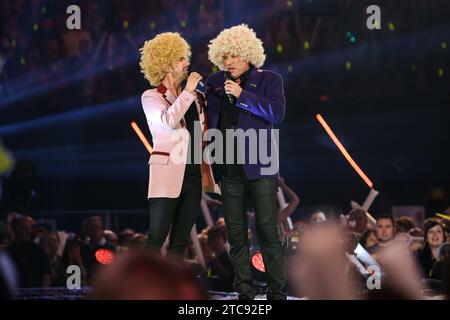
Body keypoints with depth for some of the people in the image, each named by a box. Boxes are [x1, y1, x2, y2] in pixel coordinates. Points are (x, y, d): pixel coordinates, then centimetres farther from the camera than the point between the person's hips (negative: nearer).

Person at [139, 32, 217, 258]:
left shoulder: (194, 98, 16)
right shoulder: (151, 97, 1)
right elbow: (168, 121, -19)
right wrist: (188, 92, -12)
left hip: (193, 174, 6)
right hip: (167, 174, -6)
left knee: (179, 242, 4)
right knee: (156, 238, -10)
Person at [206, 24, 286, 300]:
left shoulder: (268, 80, 3)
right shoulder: (215, 82, 14)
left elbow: (277, 112, -13)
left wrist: (242, 95, -14)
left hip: (260, 167, -4)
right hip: (229, 170, 4)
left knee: (268, 231, -7)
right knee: (236, 233, 4)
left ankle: (277, 292, -3)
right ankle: (244, 292, 9)